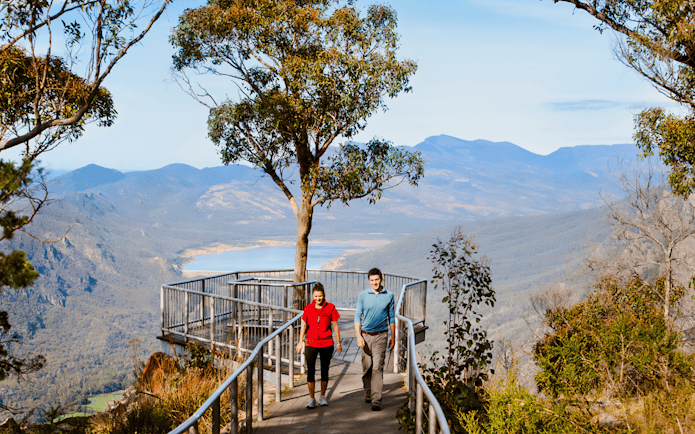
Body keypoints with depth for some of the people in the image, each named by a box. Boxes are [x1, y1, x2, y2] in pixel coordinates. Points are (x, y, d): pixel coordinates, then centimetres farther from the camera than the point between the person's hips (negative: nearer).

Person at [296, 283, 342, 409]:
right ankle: (312, 399, 3)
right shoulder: (308, 309, 2)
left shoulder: (330, 308, -2)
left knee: (324, 370, 9)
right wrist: (300, 342, 8)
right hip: (311, 343, 0)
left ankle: (323, 396, 24)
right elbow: (303, 325, 10)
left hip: (326, 343, 0)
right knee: (310, 371, -5)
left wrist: (339, 343, 5)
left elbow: (335, 326, 3)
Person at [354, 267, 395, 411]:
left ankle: (376, 399, -9)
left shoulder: (389, 296, 3)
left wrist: (393, 337, 12)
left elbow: (392, 317, 11)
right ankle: (368, 393, 29)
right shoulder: (362, 295, 1)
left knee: (377, 367, -8)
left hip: (381, 336, -1)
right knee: (367, 366, 8)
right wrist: (358, 336, -8)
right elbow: (357, 317, 1)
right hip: (366, 335, 1)